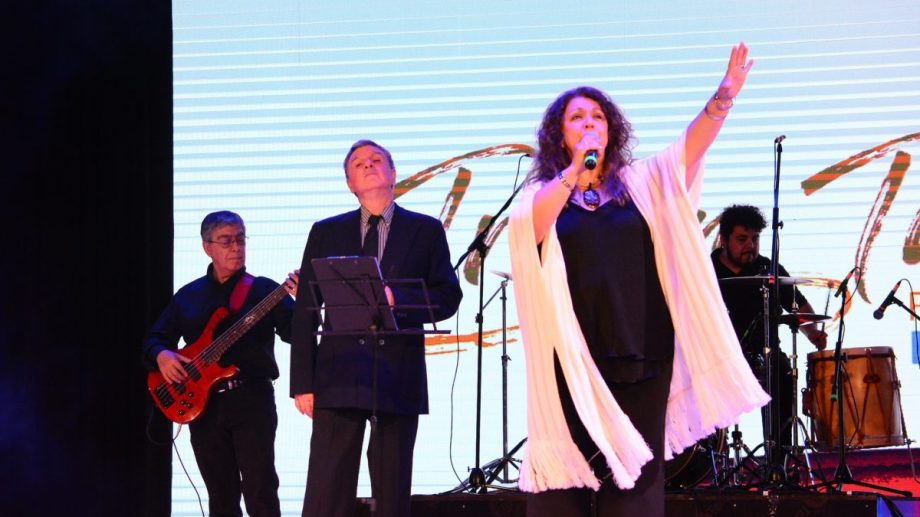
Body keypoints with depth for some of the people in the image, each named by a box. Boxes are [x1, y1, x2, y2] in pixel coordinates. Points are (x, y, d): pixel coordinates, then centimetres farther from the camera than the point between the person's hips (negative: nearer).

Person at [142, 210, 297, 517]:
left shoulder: (263, 290, 3)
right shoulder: (188, 296, 14)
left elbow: (293, 332, -9)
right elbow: (154, 339, 18)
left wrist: (298, 301, -28)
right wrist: (161, 355, -4)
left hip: (251, 399, -4)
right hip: (201, 403, 4)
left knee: (260, 490, -11)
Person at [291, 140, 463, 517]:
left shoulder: (425, 230, 11)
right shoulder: (325, 233, 14)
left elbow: (448, 297, 5)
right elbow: (305, 313, 9)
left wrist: (396, 299, -13)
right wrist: (302, 382, 1)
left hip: (399, 379, 0)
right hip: (338, 376, 0)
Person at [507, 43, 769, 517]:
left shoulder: (640, 182, 10)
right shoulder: (544, 193, 6)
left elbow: (690, 146, -4)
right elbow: (526, 228, -15)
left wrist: (724, 95, -20)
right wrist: (575, 170, -21)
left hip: (641, 352, 2)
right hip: (573, 356, -2)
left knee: (634, 475, 1)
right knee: (567, 475, -3)